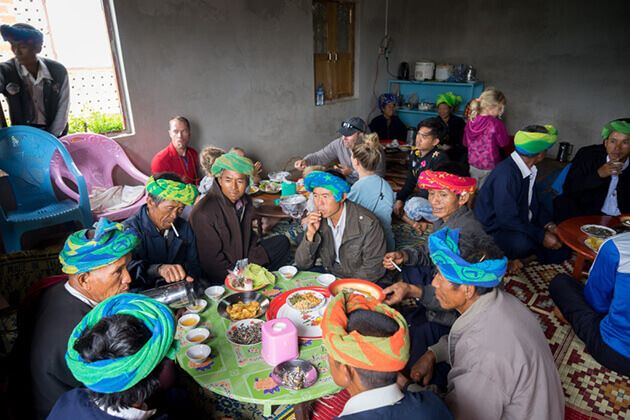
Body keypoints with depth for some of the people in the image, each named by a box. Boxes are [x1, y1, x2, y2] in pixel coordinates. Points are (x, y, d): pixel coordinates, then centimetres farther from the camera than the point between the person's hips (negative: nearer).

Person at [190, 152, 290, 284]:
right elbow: (212, 260, -21)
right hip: (219, 275, -7)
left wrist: (252, 262, -4)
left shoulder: (245, 201, -3)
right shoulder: (203, 213, -25)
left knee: (282, 242, 8)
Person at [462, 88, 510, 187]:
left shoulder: (471, 121, -2)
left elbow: (465, 143, 10)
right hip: (489, 167, -5)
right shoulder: (496, 124, -20)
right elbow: (504, 143, -6)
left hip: (473, 164, 5)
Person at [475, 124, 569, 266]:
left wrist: (549, 224, -4)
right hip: (495, 231, -9)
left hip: (519, 223, 9)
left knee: (561, 249, 4)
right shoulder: (506, 174, -28)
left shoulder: (528, 169, 0)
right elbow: (507, 218, -28)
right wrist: (542, 236, -24)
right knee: (523, 243, -37)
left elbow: (533, 202, 12)